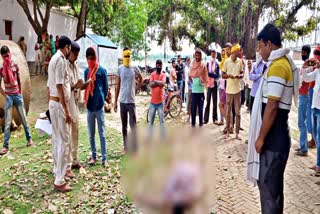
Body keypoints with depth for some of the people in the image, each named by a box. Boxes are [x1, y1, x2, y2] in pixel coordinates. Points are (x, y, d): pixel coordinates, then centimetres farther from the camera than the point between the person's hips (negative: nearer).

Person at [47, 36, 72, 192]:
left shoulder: (54, 58, 17)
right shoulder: (61, 59, -14)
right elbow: (59, 86, -21)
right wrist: (66, 110, -21)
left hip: (53, 103, 10)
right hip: (59, 104, -10)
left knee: (57, 139, 16)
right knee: (63, 141, -6)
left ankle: (59, 170, 28)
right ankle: (59, 181, 0)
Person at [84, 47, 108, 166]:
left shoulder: (102, 70, -4)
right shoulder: (86, 71, 8)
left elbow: (105, 87, 3)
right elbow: (86, 86, 15)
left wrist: (102, 99, 5)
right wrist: (85, 100, 6)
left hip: (99, 105, -4)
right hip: (89, 106, 4)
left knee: (102, 133, 2)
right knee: (91, 134, 11)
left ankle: (104, 158, 9)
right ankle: (93, 156, 24)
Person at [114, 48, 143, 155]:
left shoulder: (135, 68, -1)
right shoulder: (120, 69, 4)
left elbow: (141, 79, 17)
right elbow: (118, 86, 8)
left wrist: (136, 88, 6)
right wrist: (115, 101, 6)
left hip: (131, 101, -3)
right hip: (122, 101, 3)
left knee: (133, 126, -3)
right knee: (124, 126, 10)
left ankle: (135, 149, 5)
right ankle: (125, 148, 22)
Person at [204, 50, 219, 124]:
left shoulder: (217, 64, 3)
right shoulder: (208, 63, 10)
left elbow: (217, 75, -5)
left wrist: (209, 73, -12)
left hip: (214, 84, -1)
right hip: (209, 84, 1)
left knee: (215, 101, 4)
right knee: (208, 101, 2)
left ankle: (214, 118, 11)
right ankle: (206, 118, 5)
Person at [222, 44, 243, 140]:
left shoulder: (240, 61, 4)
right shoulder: (227, 61, -3)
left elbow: (242, 73, 13)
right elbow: (223, 75, 3)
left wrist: (239, 76, -10)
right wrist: (229, 75, -19)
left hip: (237, 89, 2)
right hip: (229, 89, -2)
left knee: (238, 112, 3)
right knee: (228, 112, 5)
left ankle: (237, 133, 10)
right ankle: (228, 131, 16)